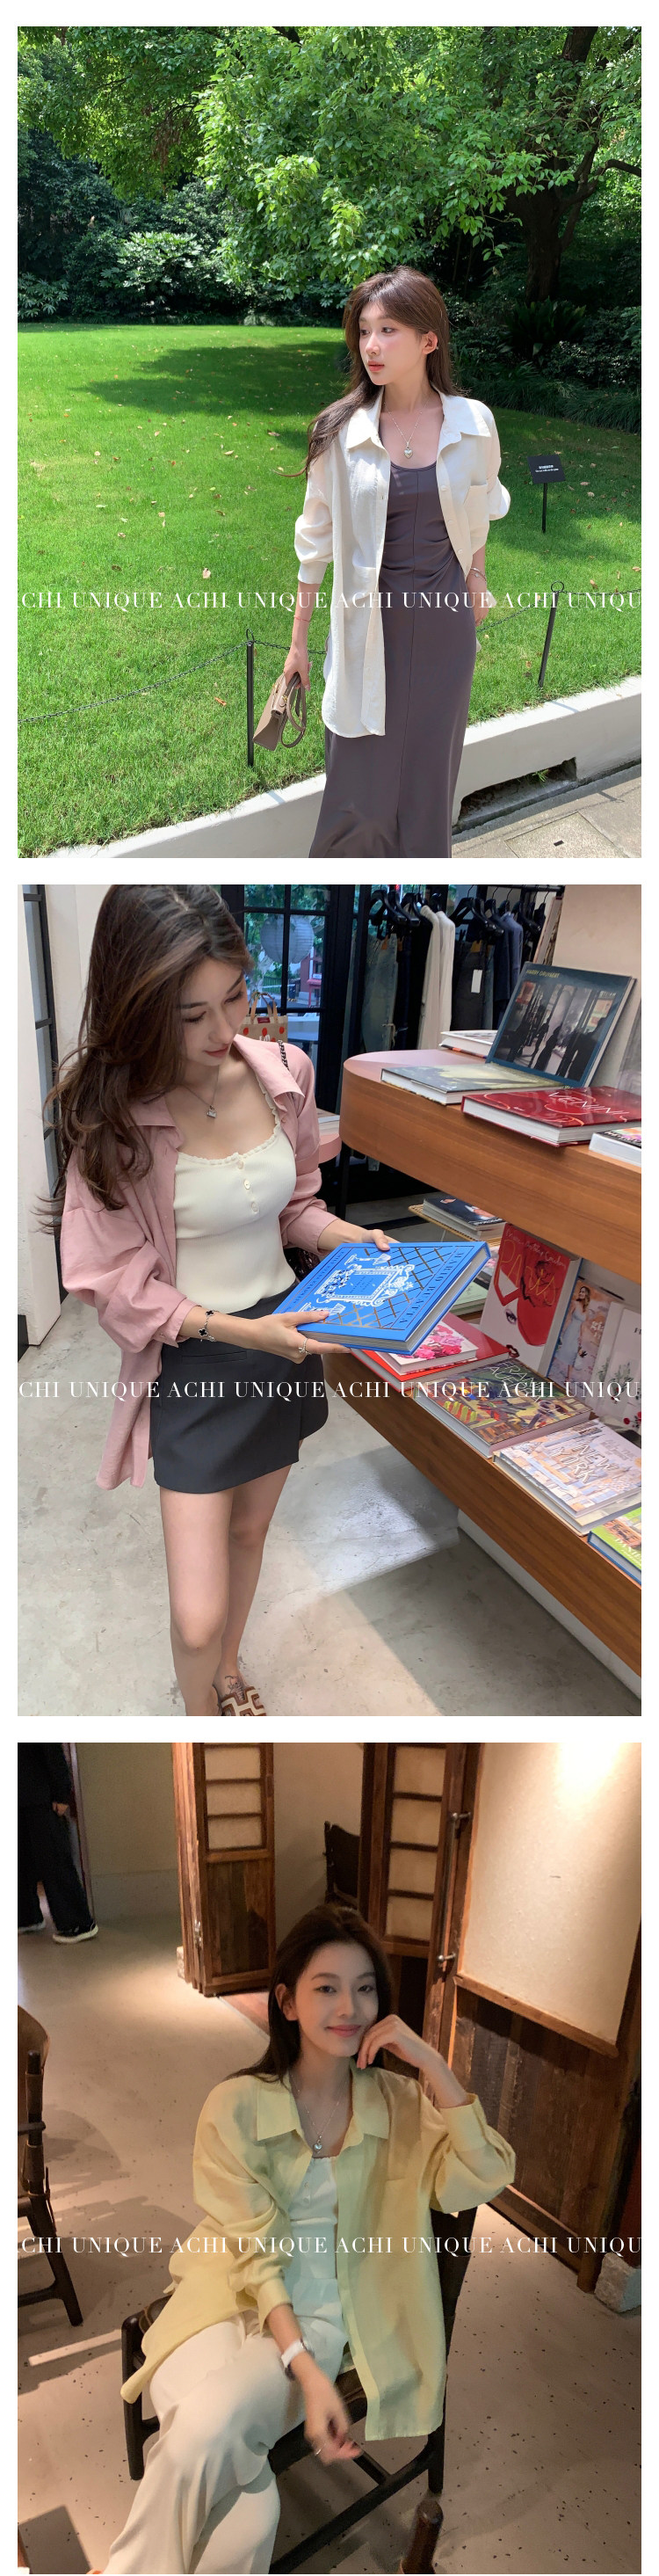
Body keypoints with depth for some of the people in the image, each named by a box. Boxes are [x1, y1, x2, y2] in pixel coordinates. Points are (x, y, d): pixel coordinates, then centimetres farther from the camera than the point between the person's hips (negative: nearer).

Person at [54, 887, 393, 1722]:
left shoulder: (283, 1073, -9)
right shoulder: (111, 1114, -20)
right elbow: (113, 1283, -16)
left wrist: (353, 1238, -12)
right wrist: (237, 1331, -24)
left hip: (284, 1338, 5)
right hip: (189, 1365, -4)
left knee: (249, 1532, 27)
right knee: (196, 1618, -1)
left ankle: (230, 1672, 55)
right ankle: (201, 1716, 33)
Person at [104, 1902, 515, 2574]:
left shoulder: (398, 2103, 1)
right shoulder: (236, 2105, -6)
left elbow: (481, 2180, -12)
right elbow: (255, 2255, -8)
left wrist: (432, 2064, -19)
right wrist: (309, 2375, -20)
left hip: (319, 2318, 1)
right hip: (226, 2305, -1)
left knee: (208, 2425, -27)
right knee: (247, 2513, -28)